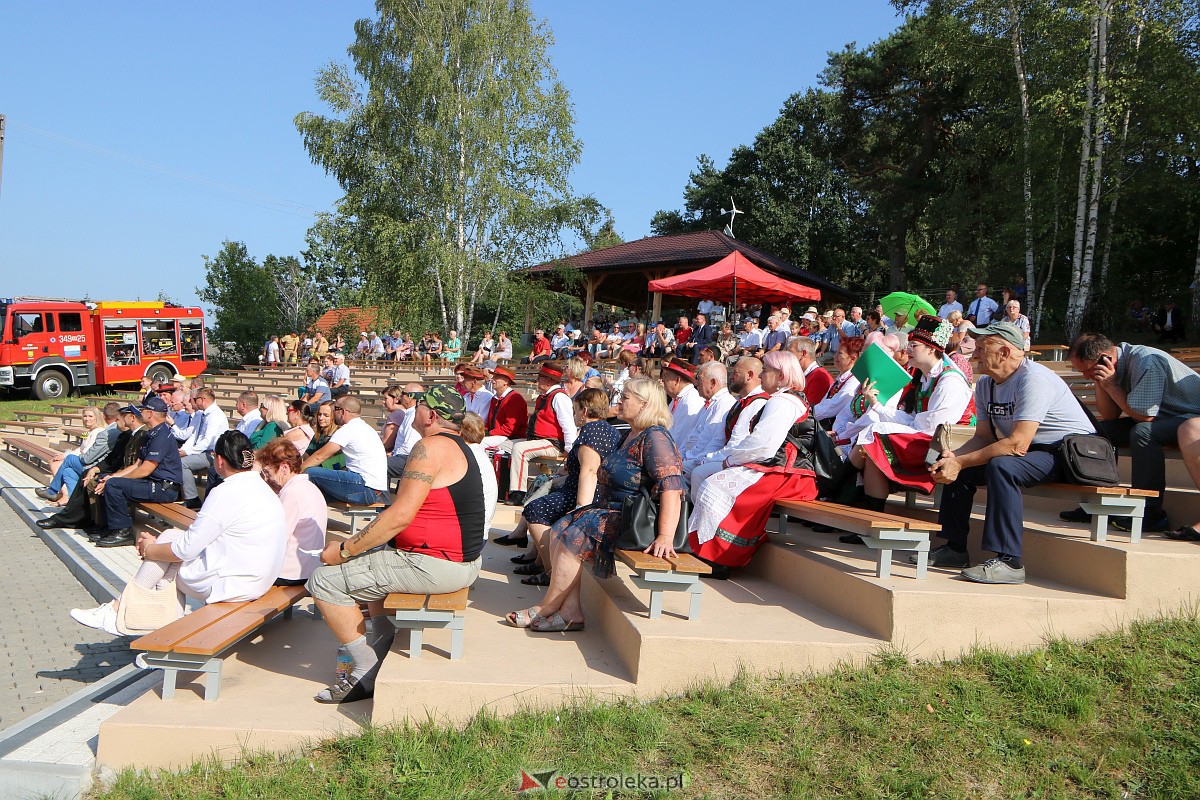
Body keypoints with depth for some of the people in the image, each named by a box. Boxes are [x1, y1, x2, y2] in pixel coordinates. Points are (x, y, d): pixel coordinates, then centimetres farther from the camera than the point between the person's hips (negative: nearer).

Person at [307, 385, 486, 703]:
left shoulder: (431, 447, -17)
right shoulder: (459, 447, 15)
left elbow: (400, 515, -23)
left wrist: (345, 550, -14)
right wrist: (356, 545, 14)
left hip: (436, 566, -11)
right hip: (462, 560, 11)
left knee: (325, 579, -5)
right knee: (371, 558, 33)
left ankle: (368, 672, 0)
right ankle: (382, 649, 27)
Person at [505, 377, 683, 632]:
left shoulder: (655, 437, -18)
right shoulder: (634, 435, 16)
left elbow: (671, 485, -30)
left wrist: (665, 537, -38)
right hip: (613, 512, 11)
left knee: (572, 538, -21)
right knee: (557, 531, -1)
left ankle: (547, 608, -3)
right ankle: (571, 611, -10)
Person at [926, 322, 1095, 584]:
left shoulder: (1033, 379, -23)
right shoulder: (985, 384, 5)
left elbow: (1018, 444, -31)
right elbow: (984, 437, 4)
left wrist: (961, 462, -30)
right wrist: (954, 457, -17)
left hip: (1071, 453, -9)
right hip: (1035, 454, 9)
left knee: (1001, 466, -34)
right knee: (954, 465, 2)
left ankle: (1009, 562, -33)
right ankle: (955, 548, 8)